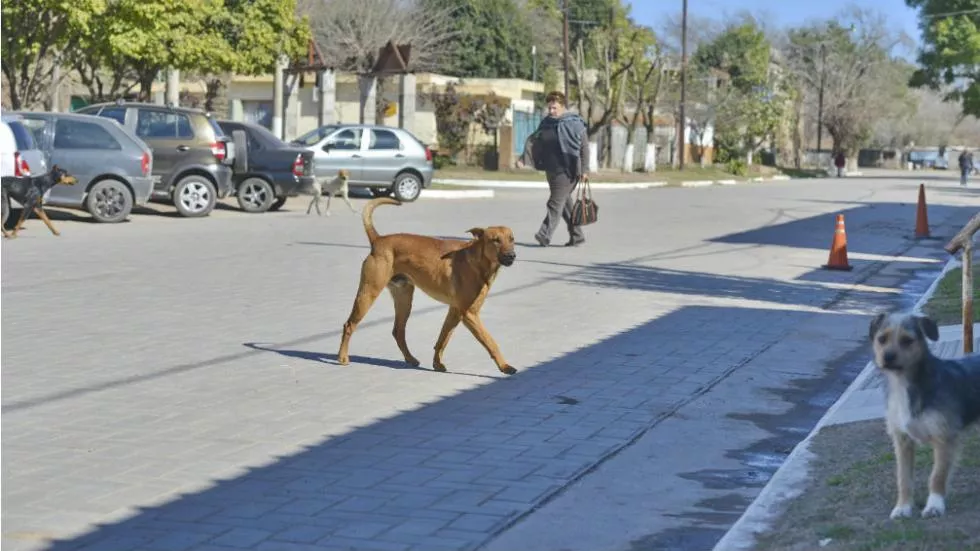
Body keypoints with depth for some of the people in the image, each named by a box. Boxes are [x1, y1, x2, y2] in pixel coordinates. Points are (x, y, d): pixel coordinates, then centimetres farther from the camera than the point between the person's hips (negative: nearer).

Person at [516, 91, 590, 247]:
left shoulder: (575, 123, -6)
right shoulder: (546, 123, 10)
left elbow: (584, 147, -6)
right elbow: (533, 140, 7)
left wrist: (584, 170, -11)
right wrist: (523, 159, -7)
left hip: (567, 170, -7)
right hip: (551, 169, 7)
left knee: (556, 202, -11)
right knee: (564, 202, 12)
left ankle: (545, 235, -14)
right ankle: (577, 235, 21)